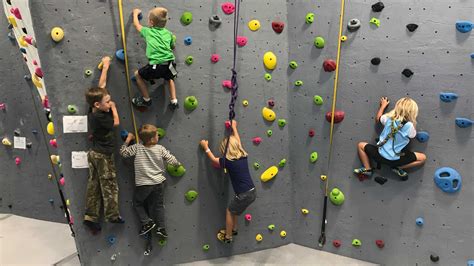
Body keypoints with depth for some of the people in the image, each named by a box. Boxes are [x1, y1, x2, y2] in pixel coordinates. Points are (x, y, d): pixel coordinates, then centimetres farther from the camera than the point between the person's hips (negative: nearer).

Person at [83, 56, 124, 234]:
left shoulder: (93, 110, -1)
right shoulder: (99, 117, -25)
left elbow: (101, 85, 7)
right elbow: (116, 123, -9)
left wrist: (105, 66, 15)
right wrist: (113, 108, 1)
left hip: (94, 153, 9)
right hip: (103, 155, -9)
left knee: (94, 185, 13)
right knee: (110, 186, 4)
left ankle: (91, 216, 20)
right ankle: (112, 215, 14)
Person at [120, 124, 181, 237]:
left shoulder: (137, 148, -10)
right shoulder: (160, 148, -7)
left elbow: (123, 152, -3)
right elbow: (171, 159, -4)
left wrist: (128, 139, 7)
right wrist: (178, 164, 17)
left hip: (143, 184, -2)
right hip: (158, 182, 2)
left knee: (137, 203, 21)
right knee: (159, 205, 16)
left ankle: (147, 222, 11)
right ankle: (161, 227, 14)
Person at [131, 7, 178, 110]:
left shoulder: (148, 31, 10)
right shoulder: (168, 33, 16)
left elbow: (136, 24, 29)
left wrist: (135, 13, 46)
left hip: (156, 66, -4)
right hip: (169, 64, 4)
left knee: (138, 74, 20)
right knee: (170, 78, 36)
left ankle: (146, 100, 22)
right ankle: (174, 101, 24)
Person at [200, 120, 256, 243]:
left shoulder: (228, 161, -13)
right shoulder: (243, 155, 4)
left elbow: (213, 159, 8)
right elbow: (238, 142, 23)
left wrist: (206, 147, 21)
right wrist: (234, 127, 36)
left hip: (244, 195, -7)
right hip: (252, 192, 7)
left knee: (229, 211, 18)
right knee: (234, 209, 29)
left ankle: (228, 237, 33)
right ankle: (233, 229, 46)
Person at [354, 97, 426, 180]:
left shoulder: (388, 118, -5)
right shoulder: (409, 126, -14)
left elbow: (377, 119, 18)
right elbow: (413, 136, 8)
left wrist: (383, 105, 29)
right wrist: (413, 122, 14)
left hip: (380, 155, 2)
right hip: (396, 159, -1)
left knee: (361, 145, 24)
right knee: (423, 158, 15)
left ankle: (367, 169, 14)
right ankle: (398, 167, 5)